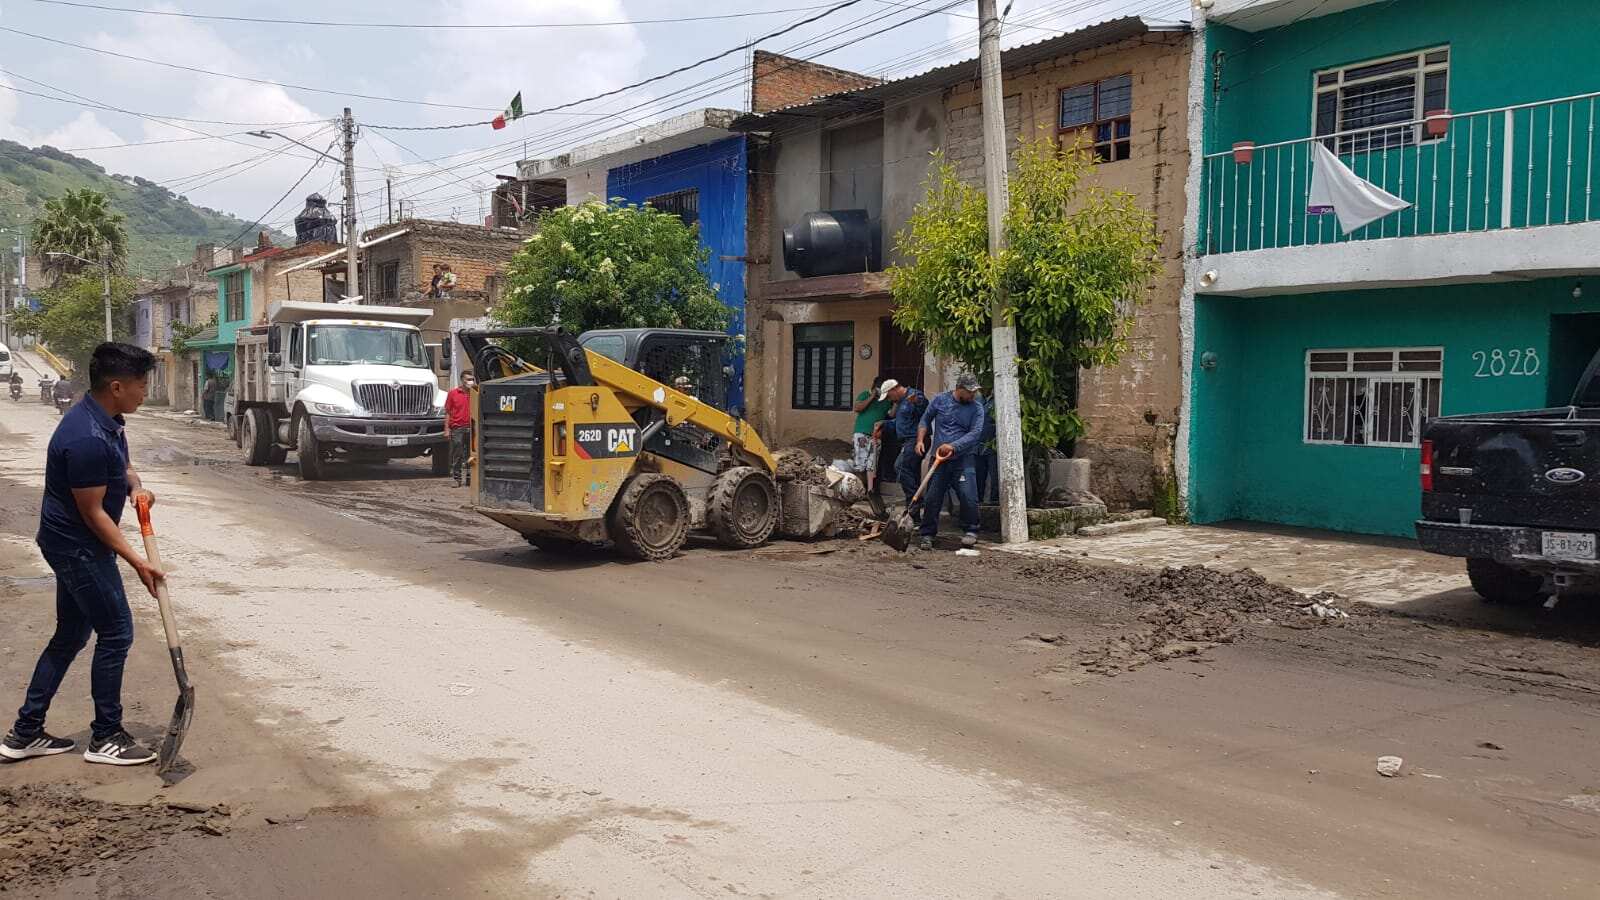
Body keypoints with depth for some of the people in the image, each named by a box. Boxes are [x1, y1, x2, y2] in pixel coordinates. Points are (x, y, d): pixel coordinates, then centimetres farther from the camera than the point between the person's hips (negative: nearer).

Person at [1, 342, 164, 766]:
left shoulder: (107, 420, 2)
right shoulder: (87, 439, -27)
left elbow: (122, 463, 21)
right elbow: (92, 512, -22)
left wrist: (135, 485, -2)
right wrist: (136, 562, -19)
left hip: (73, 545, 10)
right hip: (78, 546, -10)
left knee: (70, 635, 16)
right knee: (116, 633, -2)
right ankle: (105, 737, 10)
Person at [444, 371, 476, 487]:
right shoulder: (453, 393, 2)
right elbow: (447, 412, 2)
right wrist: (446, 428, -4)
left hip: (471, 427, 2)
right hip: (457, 428, -2)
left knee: (471, 454, 7)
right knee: (456, 455, 1)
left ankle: (470, 478, 15)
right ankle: (456, 478, 7)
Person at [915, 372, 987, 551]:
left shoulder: (977, 408, 1)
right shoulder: (939, 400, 5)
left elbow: (975, 433, -9)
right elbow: (925, 420, 16)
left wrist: (953, 447, -19)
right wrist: (920, 440, 2)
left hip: (963, 458, -1)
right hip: (939, 458, 1)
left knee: (969, 497, -11)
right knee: (932, 498, 2)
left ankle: (970, 531, 8)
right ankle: (927, 535, 13)